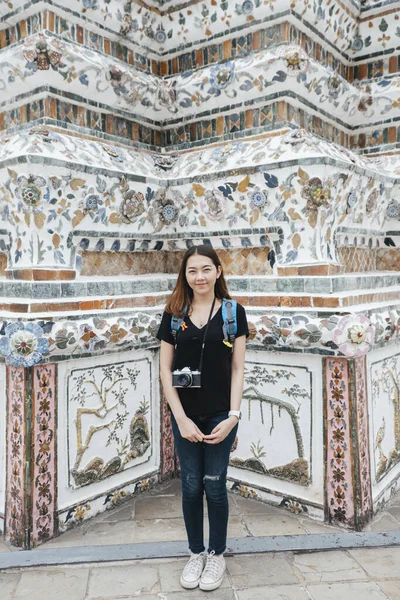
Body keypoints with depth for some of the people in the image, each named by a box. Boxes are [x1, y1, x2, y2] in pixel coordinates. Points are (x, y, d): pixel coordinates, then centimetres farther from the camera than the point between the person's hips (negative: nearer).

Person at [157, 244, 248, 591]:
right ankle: (196, 554, 32)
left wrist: (233, 416, -11)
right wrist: (181, 418, -8)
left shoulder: (233, 312, -3)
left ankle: (217, 556, 29)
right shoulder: (174, 314, 0)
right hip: (185, 416, 2)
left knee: (215, 486, 7)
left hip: (220, 415, -1)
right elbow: (165, 370, 0)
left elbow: (238, 368, -3)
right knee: (191, 487, 11)